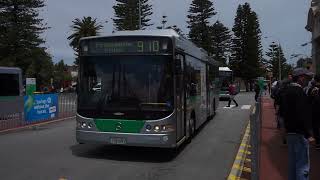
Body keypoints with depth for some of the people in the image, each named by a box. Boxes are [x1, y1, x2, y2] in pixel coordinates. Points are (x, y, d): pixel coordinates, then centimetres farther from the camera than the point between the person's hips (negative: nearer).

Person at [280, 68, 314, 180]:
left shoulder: (286, 91, 11)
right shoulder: (299, 92, -19)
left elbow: (282, 112, 19)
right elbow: (302, 115, -24)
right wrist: (308, 134, -20)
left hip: (289, 132, 10)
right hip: (299, 133, -9)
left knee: (293, 162, 20)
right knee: (303, 166, -2)